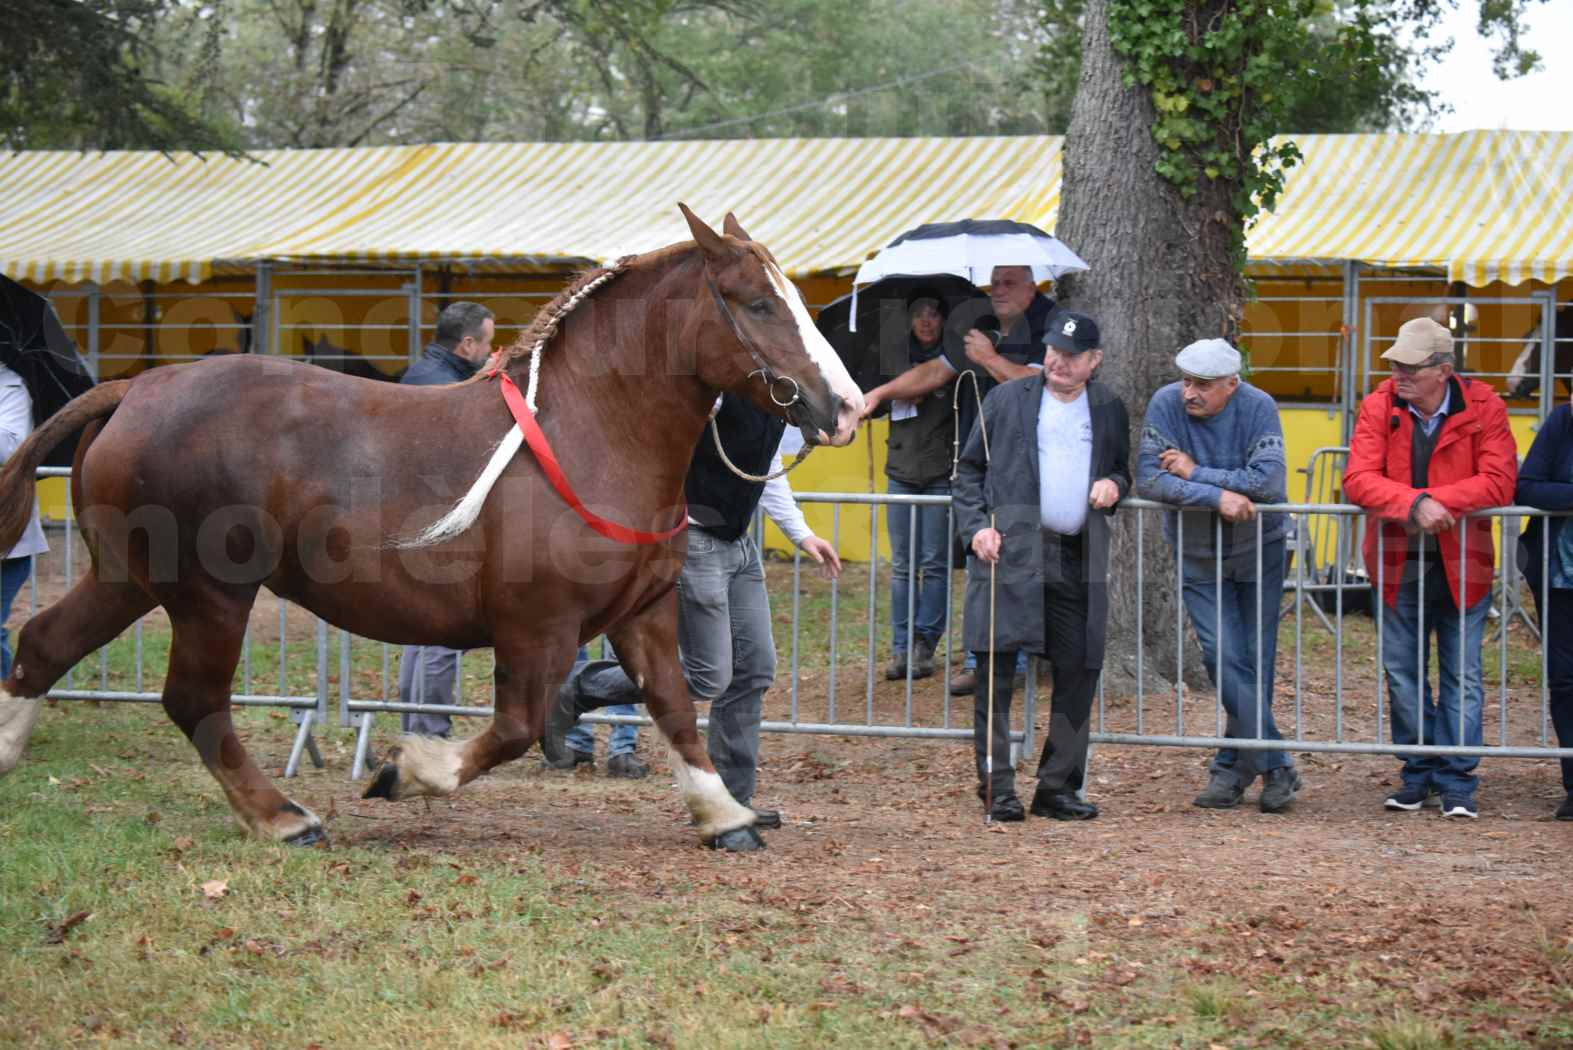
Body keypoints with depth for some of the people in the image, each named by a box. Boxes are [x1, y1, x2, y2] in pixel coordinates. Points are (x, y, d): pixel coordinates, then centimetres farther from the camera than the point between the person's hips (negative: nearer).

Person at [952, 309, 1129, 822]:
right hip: (1010, 552, -3)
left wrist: (1114, 484, 3)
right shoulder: (1006, 399, 8)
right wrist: (975, 527, -5)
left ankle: (1058, 787, 11)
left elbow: (1123, 469, 28)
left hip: (1079, 560, 3)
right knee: (998, 669, -6)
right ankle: (997, 787, -1)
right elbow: (969, 468, 10)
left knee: (1079, 670, 1)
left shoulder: (1109, 409, 16)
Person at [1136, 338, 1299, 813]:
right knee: (1225, 657, -11)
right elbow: (1148, 479, -20)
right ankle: (1276, 767, -4)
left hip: (1259, 549, 0)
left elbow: (1271, 483, -26)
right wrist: (1216, 495, -28)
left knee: (1255, 663, 4)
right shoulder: (1166, 405, -13)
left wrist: (1196, 473, -24)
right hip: (1198, 556, 0)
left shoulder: (1258, 408, -16)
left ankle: (1232, 768, 15)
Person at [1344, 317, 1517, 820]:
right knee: (1403, 673, 9)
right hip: (1398, 560, 2)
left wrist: (1434, 502, -25)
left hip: (1462, 562, -2)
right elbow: (1358, 478, -16)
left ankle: (1456, 782, 11)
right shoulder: (1378, 406, -7)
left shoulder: (1483, 407, -10)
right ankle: (1419, 773, 23)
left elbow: (1499, 481, -18)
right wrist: (1414, 505, -30)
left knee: (1462, 676, 3)